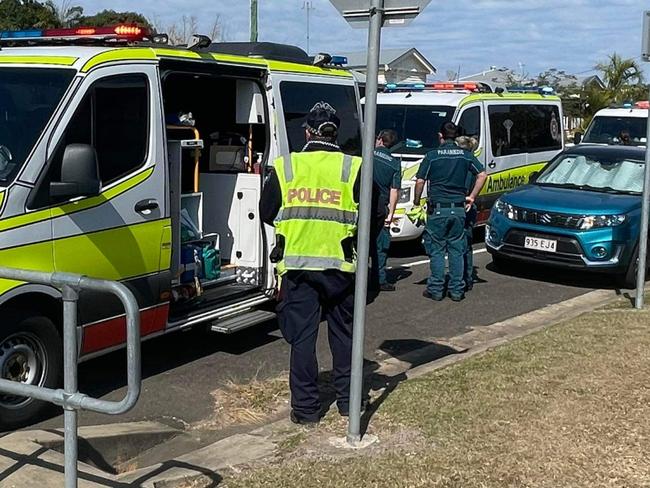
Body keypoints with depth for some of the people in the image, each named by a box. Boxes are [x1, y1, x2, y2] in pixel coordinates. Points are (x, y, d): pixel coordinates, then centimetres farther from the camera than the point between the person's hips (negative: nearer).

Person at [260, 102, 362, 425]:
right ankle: (347, 399, 26)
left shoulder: (284, 167, 0)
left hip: (297, 266, 0)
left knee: (302, 336, 7)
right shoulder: (354, 169, -2)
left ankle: (305, 407, 10)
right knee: (343, 333, 16)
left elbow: (267, 213, 7)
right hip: (340, 266, 0)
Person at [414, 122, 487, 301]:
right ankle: (456, 290, 10)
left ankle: (436, 289, 6)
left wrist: (416, 201, 8)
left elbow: (420, 181, -6)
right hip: (459, 210, 3)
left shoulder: (432, 156, -4)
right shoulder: (466, 155, 5)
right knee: (457, 250, 9)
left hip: (437, 209, -2)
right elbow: (482, 175, 1)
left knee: (436, 250, 4)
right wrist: (471, 197, 7)